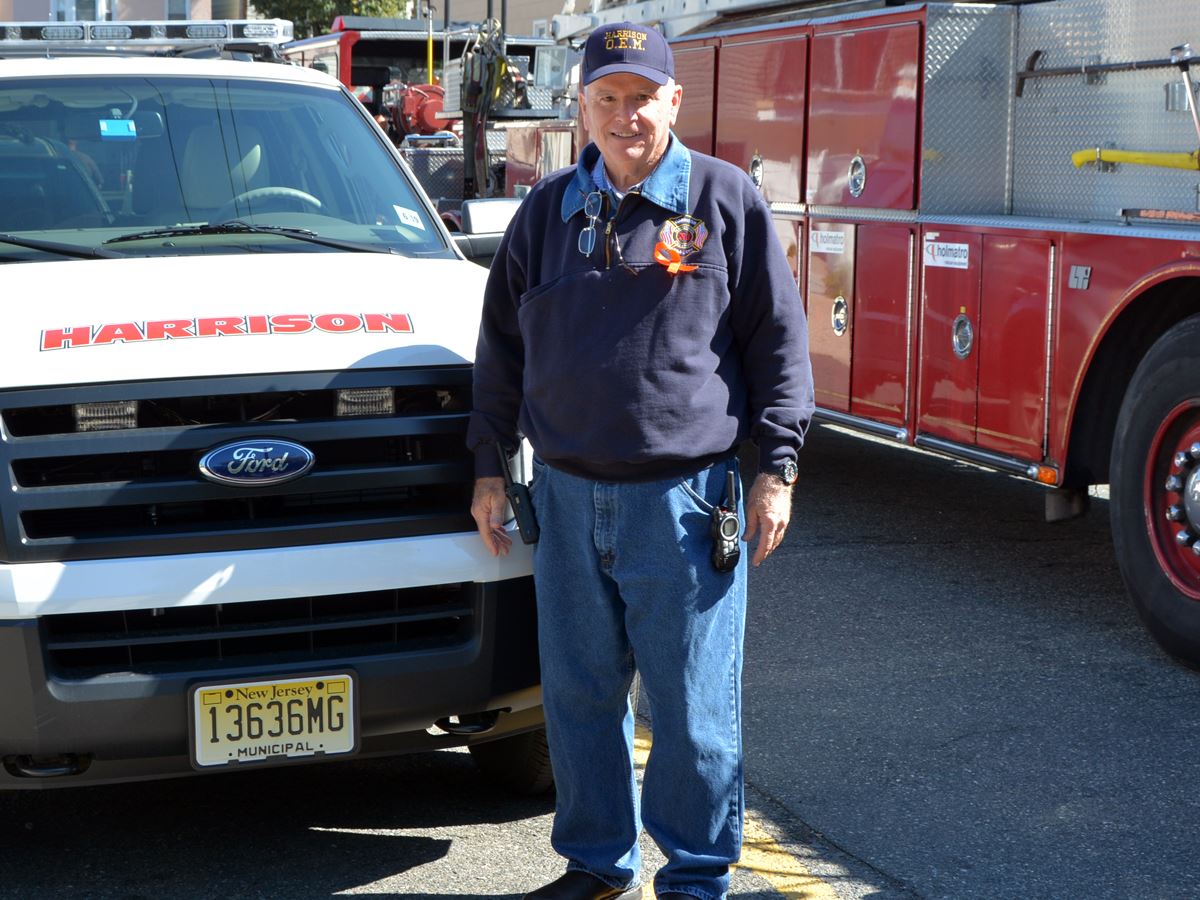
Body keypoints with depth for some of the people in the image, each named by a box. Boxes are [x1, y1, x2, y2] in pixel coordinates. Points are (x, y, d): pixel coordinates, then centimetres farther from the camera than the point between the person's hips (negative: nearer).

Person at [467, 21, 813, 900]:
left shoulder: (727, 200, 1)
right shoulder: (547, 210, 11)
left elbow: (778, 340, 2)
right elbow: (503, 345, 17)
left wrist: (777, 471, -2)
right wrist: (489, 468, 13)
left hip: (683, 498, -4)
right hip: (569, 496, 4)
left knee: (693, 704, 2)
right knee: (579, 695, 11)